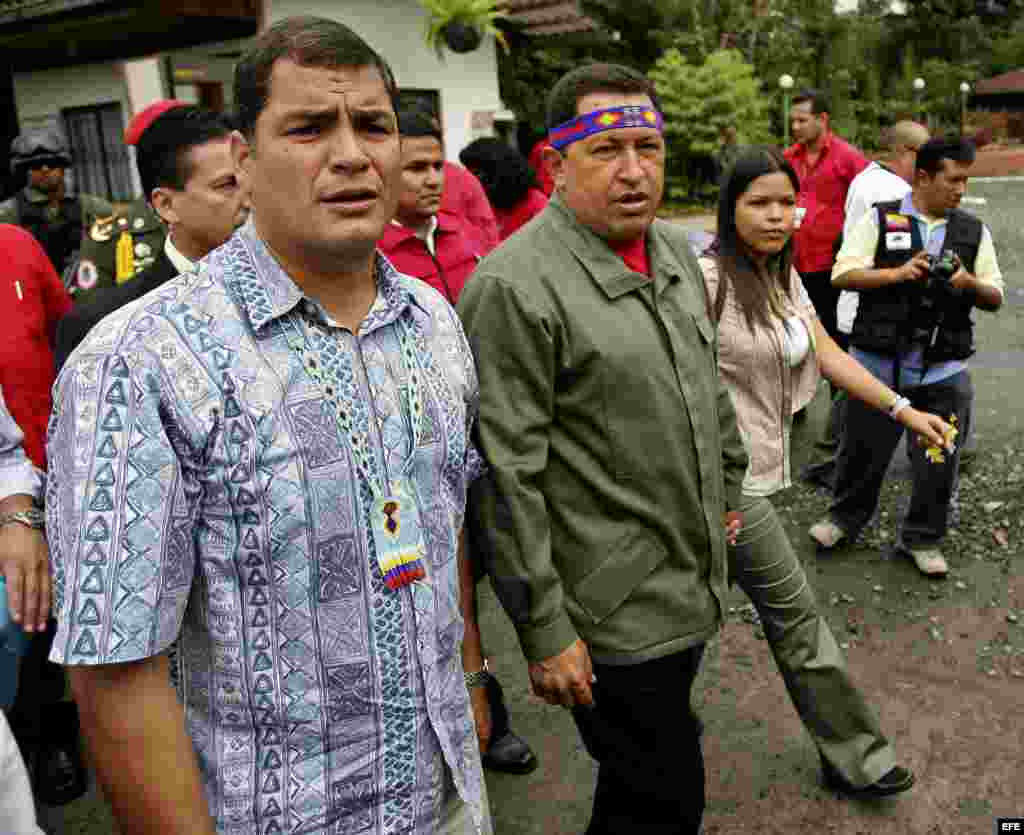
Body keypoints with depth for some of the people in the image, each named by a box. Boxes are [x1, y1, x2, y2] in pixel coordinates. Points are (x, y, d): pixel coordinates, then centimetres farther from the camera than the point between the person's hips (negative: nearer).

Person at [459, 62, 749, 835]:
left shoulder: (678, 251, 6)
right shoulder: (514, 286, -21)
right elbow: (506, 477, -21)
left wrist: (728, 487, 21)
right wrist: (544, 630, -18)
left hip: (694, 587, 8)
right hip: (613, 617, -8)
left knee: (663, 766, 25)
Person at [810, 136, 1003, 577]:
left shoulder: (974, 231, 7)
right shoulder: (879, 219, -1)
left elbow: (995, 298, 9)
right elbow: (843, 275, -9)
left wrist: (970, 284, -12)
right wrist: (899, 273, -19)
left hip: (944, 372, 2)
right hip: (878, 364, -2)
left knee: (938, 461, 8)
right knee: (863, 449, 12)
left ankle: (922, 538, 27)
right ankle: (846, 516, 35)